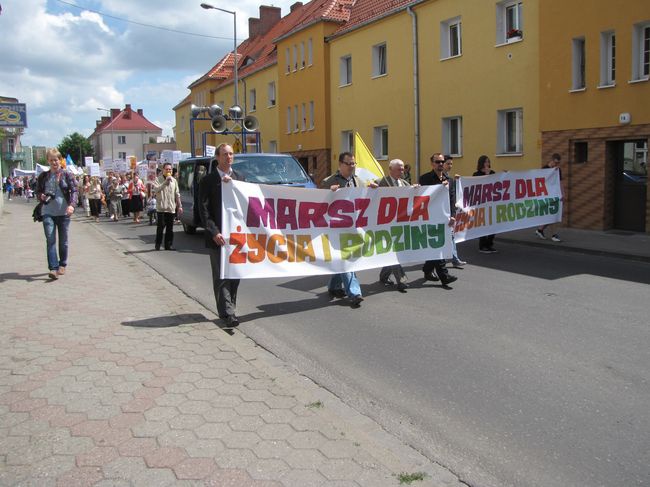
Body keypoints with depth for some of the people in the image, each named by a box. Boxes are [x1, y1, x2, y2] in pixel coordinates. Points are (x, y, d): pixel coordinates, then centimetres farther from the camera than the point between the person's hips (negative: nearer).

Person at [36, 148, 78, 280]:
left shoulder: (67, 175, 0)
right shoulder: (43, 176, 9)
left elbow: (74, 190, -8)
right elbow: (38, 191, 18)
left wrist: (72, 205, -25)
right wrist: (41, 196, -6)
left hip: (64, 212, -1)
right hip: (48, 213, 1)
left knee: (63, 241, 10)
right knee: (50, 240, -10)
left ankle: (62, 265, 25)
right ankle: (53, 268, -14)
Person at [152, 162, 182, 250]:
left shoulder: (174, 181, 13)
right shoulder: (158, 179, 1)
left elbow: (177, 194, 15)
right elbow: (156, 190, -16)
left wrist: (179, 206, 11)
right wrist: (165, 182, -21)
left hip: (171, 208, 4)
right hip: (161, 207, -4)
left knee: (170, 228, 5)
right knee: (160, 227, -3)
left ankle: (168, 245, 10)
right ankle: (158, 244, 7)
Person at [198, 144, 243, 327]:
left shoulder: (239, 179, 12)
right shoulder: (208, 181, -1)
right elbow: (204, 210, -7)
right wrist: (214, 232, -16)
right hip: (218, 236, -4)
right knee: (221, 276, -2)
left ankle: (230, 308, 22)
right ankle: (227, 313, -2)